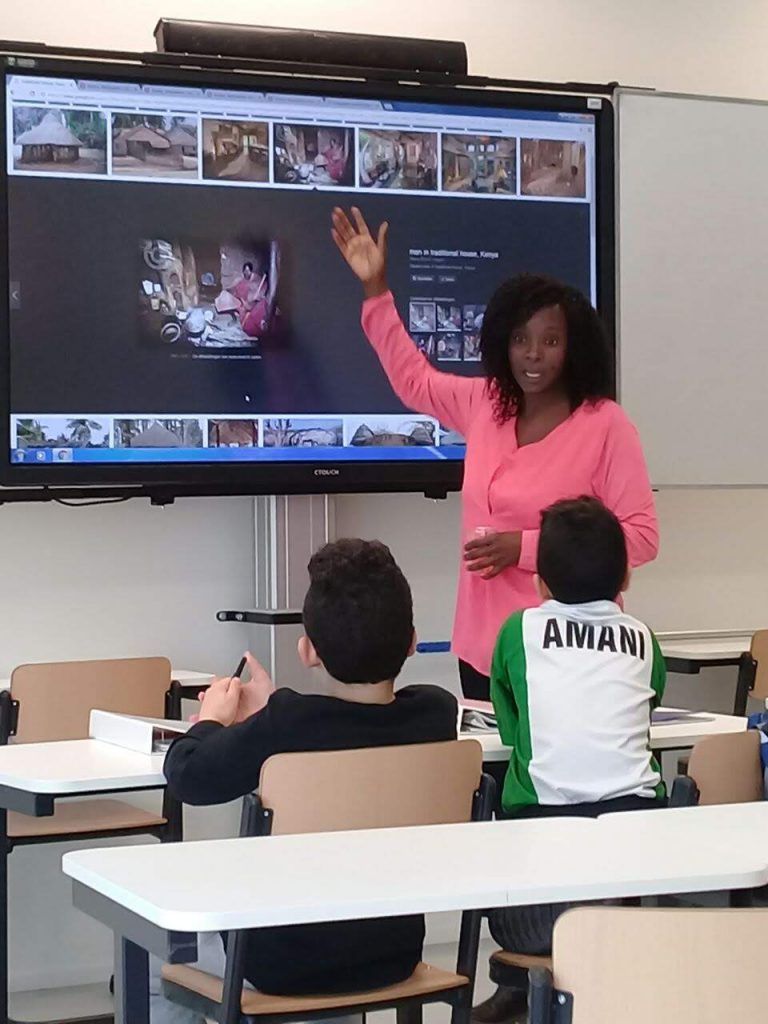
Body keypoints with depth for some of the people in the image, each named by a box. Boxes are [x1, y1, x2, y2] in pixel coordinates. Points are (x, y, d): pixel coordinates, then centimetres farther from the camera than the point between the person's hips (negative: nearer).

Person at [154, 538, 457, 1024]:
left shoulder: (285, 724, -25)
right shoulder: (437, 713, -12)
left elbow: (186, 775, -11)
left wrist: (212, 719, 10)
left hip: (287, 965, -5)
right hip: (393, 956, 5)